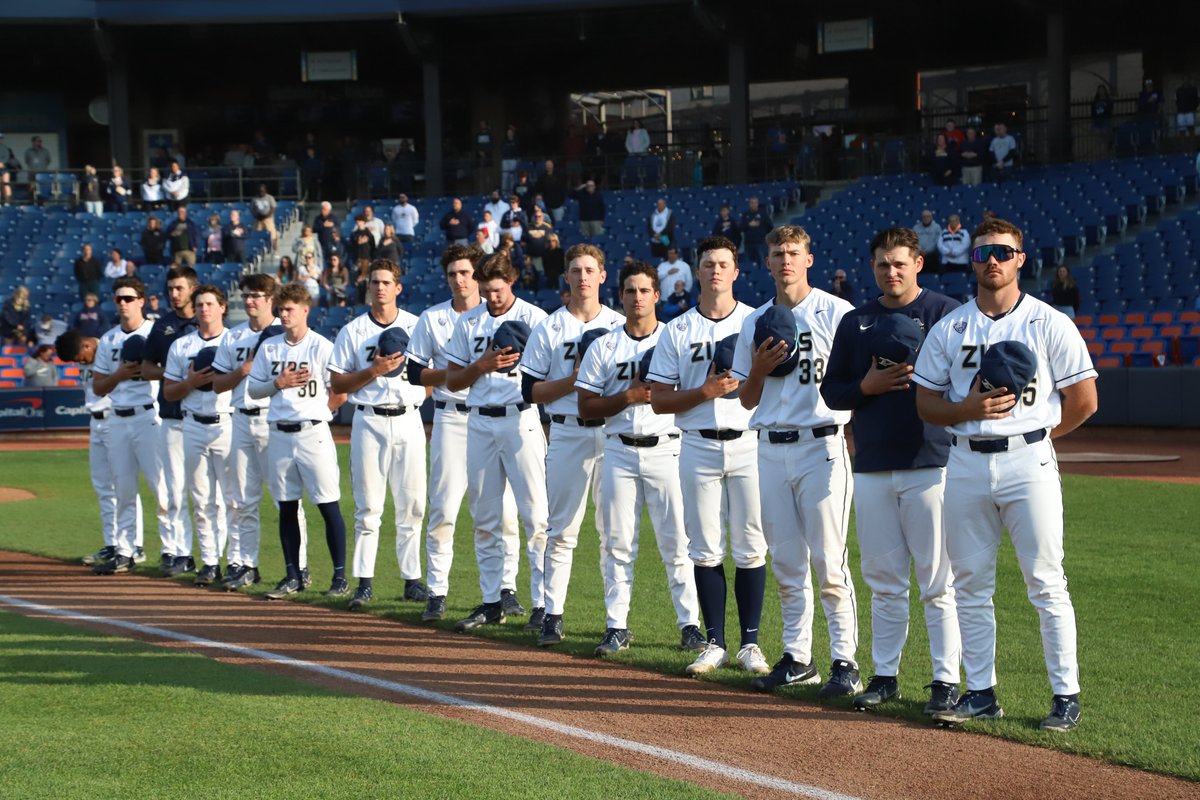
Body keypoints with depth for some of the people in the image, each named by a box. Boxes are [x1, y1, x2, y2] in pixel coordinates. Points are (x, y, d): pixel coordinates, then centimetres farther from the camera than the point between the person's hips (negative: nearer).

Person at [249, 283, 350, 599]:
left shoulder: (322, 347, -4)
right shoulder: (268, 347, 11)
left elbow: (340, 394, -4)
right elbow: (253, 390, 11)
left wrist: (315, 411, -2)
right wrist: (278, 383, -5)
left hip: (313, 433, -5)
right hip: (279, 434, 5)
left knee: (328, 506, -5)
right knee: (286, 507, 9)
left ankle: (340, 576, 0)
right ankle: (293, 575, 17)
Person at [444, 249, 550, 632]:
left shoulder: (534, 318, 0)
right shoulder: (467, 323, 11)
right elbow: (452, 381, 11)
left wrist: (523, 359, -21)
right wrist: (482, 364, -7)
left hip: (522, 420, -4)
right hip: (480, 423, 5)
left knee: (536, 515, -9)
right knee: (484, 518, 8)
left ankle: (543, 604, -7)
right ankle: (492, 602, 16)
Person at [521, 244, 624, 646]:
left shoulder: (620, 325, 9)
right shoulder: (548, 329, 5)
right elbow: (531, 391, 2)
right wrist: (574, 379, -12)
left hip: (613, 433, 1)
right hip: (567, 434, -1)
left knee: (614, 528, 2)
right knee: (562, 529, -1)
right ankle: (552, 613, 3)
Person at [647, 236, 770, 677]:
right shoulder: (677, 330, 7)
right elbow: (659, 400, 4)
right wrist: (704, 392, -12)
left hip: (748, 445, -1)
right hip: (698, 447, 1)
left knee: (750, 548, 0)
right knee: (705, 549, 3)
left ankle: (750, 643, 7)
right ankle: (714, 643, 10)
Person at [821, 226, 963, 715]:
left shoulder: (946, 313, 2)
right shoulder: (855, 323, 14)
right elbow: (831, 392, 13)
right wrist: (869, 385, -5)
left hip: (931, 464, -4)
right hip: (872, 468, 4)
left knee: (938, 581, -4)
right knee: (884, 580, 9)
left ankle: (946, 680, 0)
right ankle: (885, 676, 16)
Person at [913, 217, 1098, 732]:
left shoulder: (1049, 324, 1)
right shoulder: (948, 329, 9)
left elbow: (1084, 400, 3)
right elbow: (926, 405, 9)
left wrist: (1035, 435, 3)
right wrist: (970, 408, -9)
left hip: (1028, 462, -3)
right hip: (965, 463, 3)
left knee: (1046, 584, -3)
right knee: (970, 586, 6)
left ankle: (1066, 696, 3)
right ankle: (980, 693, 15)